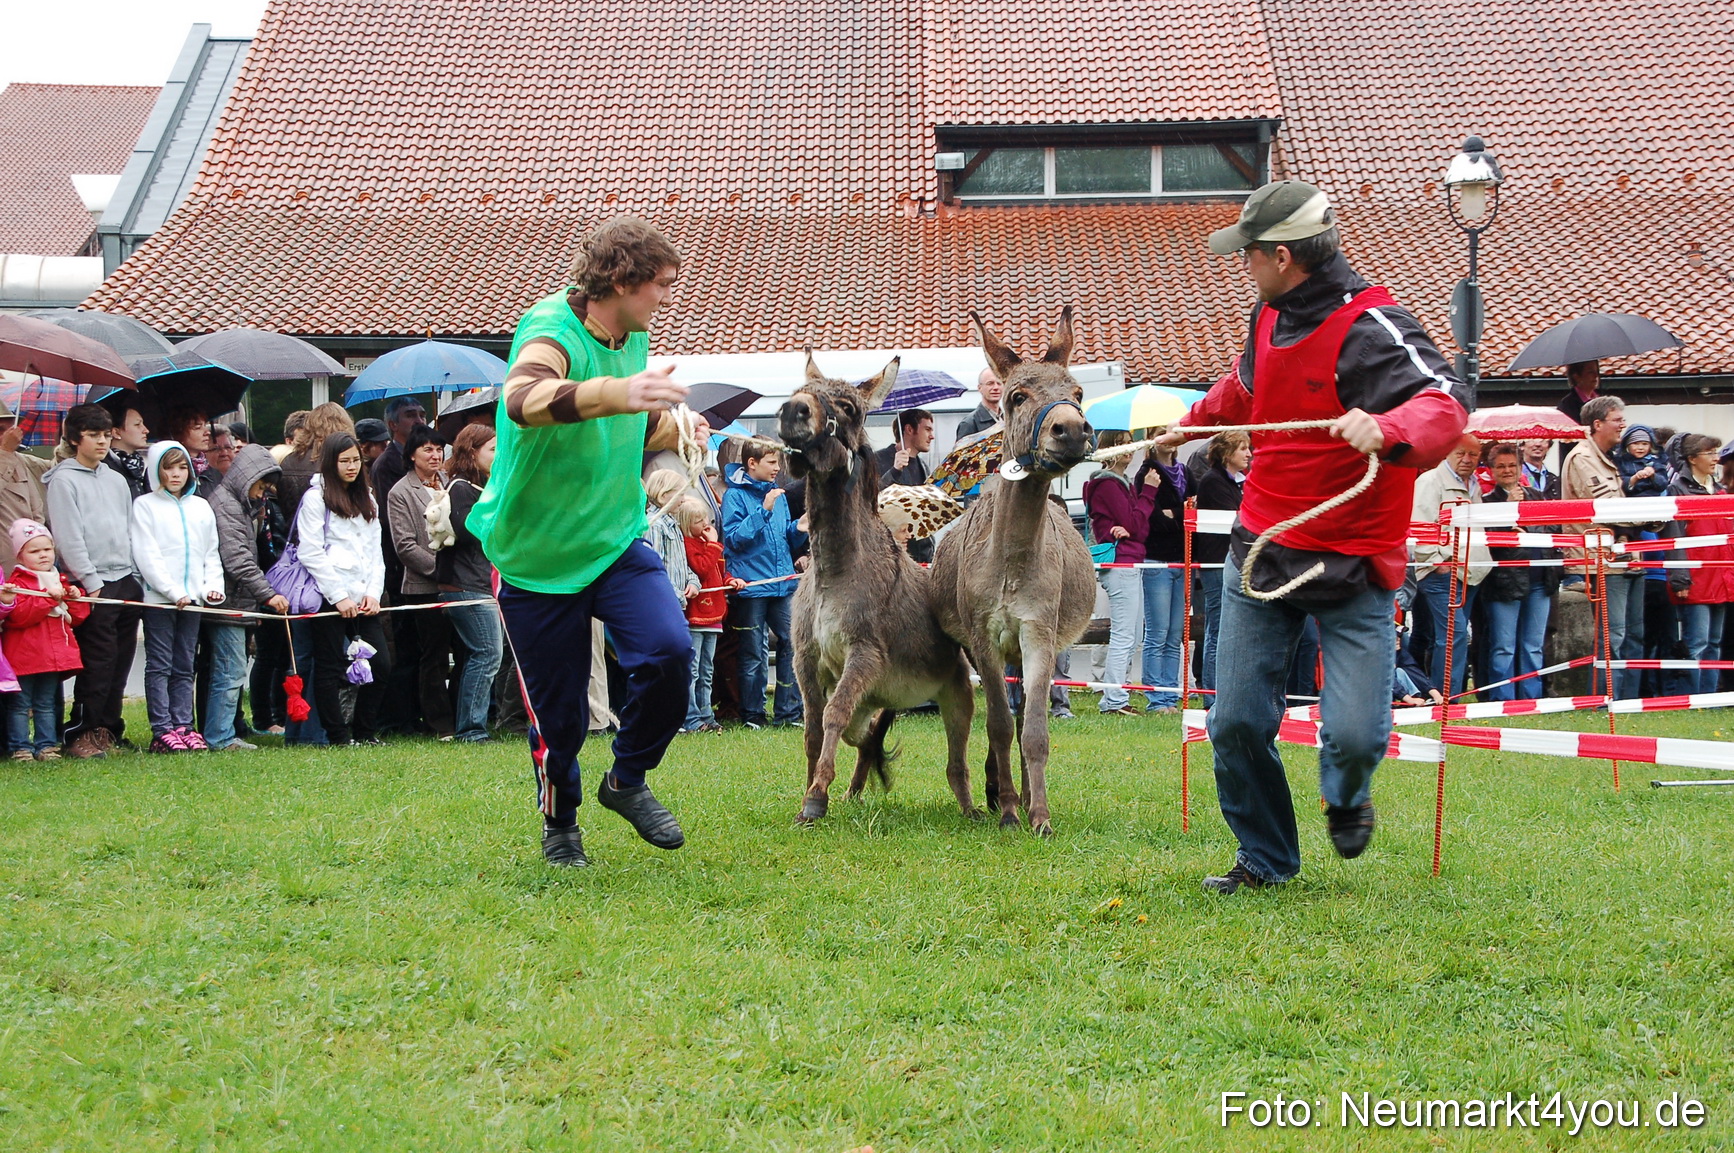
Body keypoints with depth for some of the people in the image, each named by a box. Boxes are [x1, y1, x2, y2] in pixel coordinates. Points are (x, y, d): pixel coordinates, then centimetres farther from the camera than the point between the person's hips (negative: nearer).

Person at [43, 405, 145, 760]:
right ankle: (81, 734, -4)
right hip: (93, 585, -6)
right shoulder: (63, 480, -2)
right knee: (97, 662, -9)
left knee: (120, 662, 7)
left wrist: (137, 579, 11)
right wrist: (90, 581, -14)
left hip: (127, 581, 7)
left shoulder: (116, 480, 18)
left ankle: (109, 729, 15)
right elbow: (68, 537, -9)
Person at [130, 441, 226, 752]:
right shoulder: (145, 506, 0)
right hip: (158, 598, -5)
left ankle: (183, 725, 9)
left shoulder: (201, 507, 16)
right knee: (159, 666, -4)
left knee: (184, 667, 7)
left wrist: (213, 586, 2)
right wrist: (173, 591, -15)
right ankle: (162, 731, -5)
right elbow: (147, 556, -8)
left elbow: (211, 553, 19)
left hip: (193, 598, 5)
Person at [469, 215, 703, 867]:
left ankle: (627, 779, 4)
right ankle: (559, 822, 30)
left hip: (615, 540, 5)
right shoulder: (552, 331, -19)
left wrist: (673, 429, 9)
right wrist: (617, 392, -60)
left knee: (669, 650, -20)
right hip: (537, 553, -5)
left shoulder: (634, 341, 6)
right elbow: (524, 399, -45)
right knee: (558, 710, 2)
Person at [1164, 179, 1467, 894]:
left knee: (1356, 737, -12)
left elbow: (1444, 408, -33)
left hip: (1351, 566, -6)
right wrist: (1192, 424, 45)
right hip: (1260, 552, 6)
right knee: (1237, 724, 3)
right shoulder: (1271, 317, 6)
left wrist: (1385, 428, -53)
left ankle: (1345, 797, 25)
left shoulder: (1370, 328, -19)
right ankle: (1265, 858, 24)